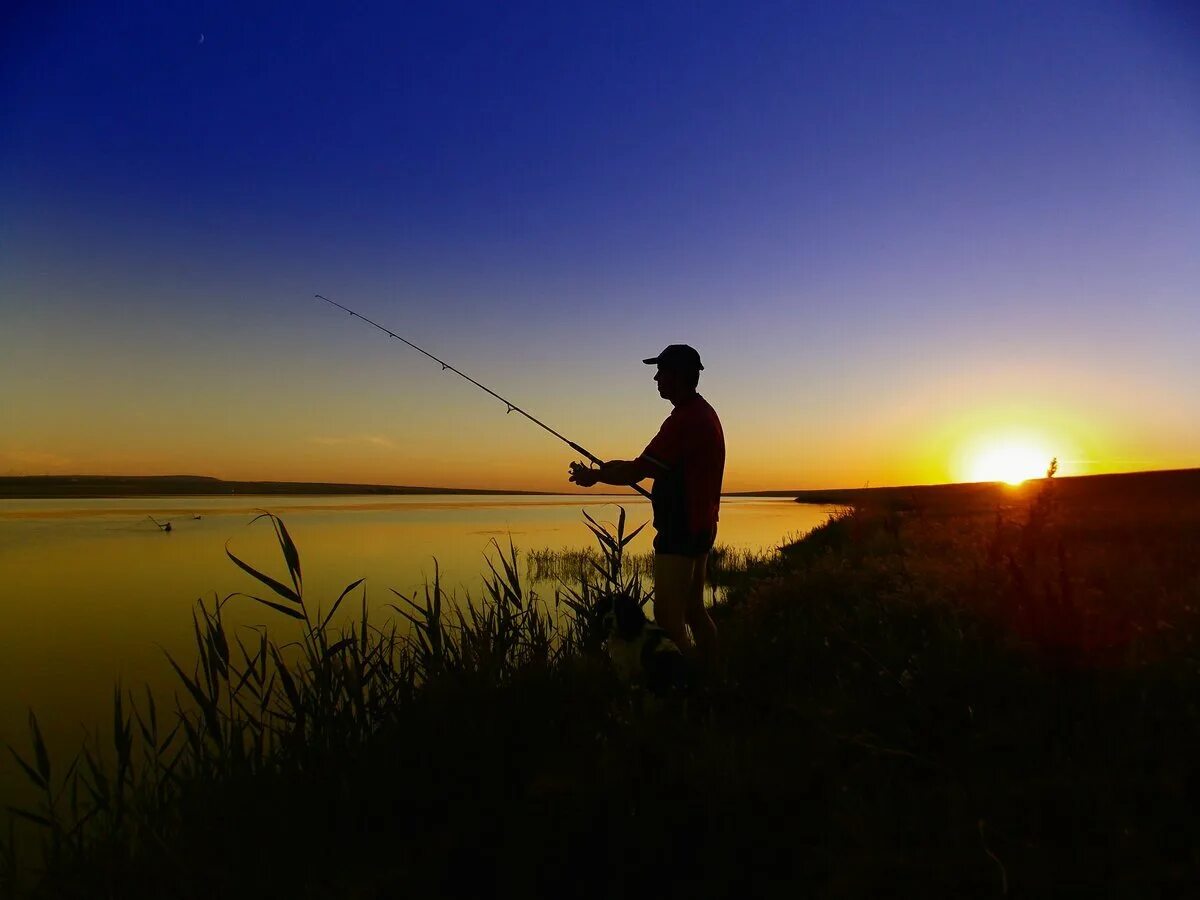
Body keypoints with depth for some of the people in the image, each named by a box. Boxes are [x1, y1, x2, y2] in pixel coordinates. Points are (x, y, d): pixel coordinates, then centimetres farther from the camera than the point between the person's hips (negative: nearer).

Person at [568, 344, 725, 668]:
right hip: (700, 527, 11)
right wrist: (612, 469, 16)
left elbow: (637, 472, -19)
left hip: (681, 531, -11)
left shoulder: (685, 419, -20)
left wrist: (593, 476, -4)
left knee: (668, 618, -5)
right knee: (693, 610, 18)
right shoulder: (703, 413, 13)